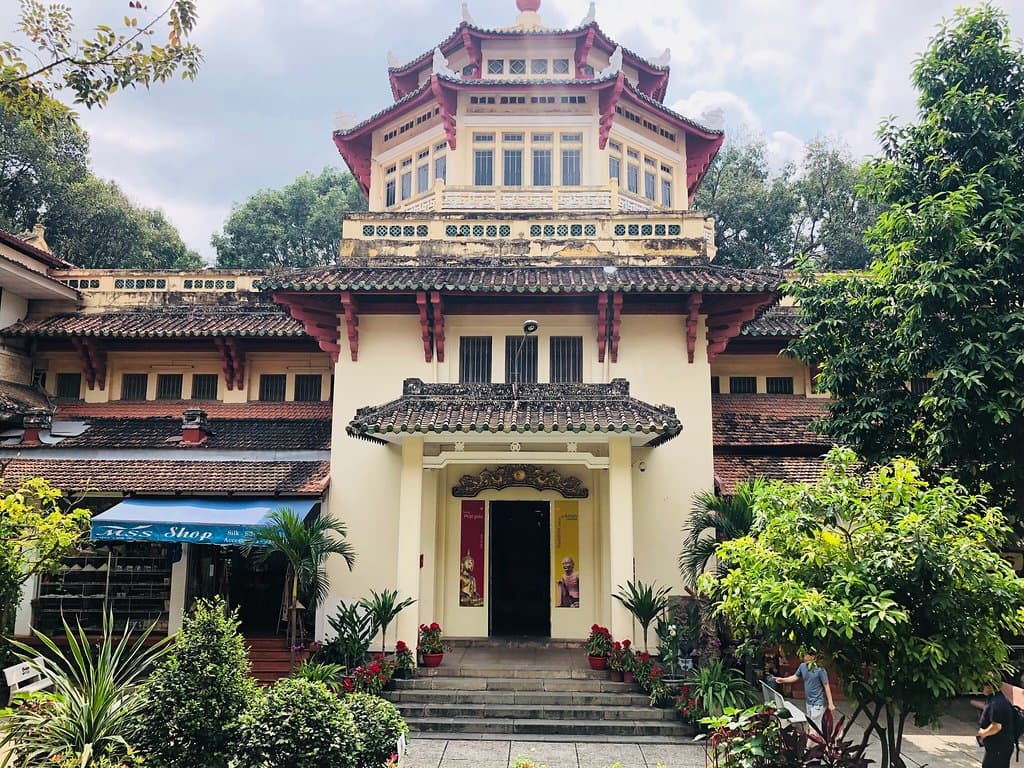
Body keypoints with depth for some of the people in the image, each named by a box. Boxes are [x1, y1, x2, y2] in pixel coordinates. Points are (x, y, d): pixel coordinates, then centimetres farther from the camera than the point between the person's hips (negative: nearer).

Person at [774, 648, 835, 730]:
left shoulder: (820, 670, -19)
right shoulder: (803, 666, 0)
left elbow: (826, 686, -15)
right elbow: (795, 677, 13)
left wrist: (830, 703, -15)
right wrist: (783, 680, 0)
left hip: (817, 702, -7)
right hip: (808, 701, 7)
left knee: (815, 726, -6)